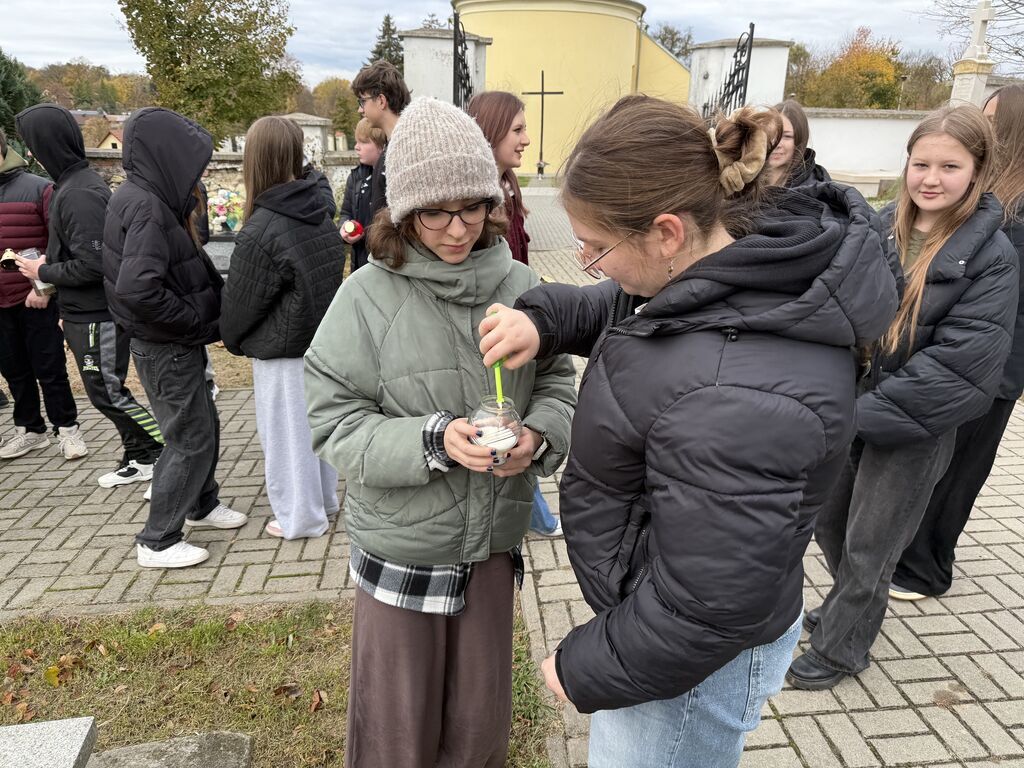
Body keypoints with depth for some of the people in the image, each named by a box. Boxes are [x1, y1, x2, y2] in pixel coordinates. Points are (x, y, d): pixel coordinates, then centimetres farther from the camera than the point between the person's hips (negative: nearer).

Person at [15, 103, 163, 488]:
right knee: (106, 391, 15)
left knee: (107, 393, -1)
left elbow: (91, 265, -24)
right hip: (84, 312, 9)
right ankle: (139, 459, 24)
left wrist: (43, 272, -10)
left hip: (96, 317, -9)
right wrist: (48, 263, 9)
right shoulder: (80, 181, 10)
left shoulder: (79, 194, -21)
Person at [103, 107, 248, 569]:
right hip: (165, 348, -9)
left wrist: (217, 287, 3)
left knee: (203, 426, 21)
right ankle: (157, 542, 15)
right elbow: (138, 290, -30)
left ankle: (202, 506, 41)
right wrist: (202, 325, -20)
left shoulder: (146, 198, 8)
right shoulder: (147, 206, -21)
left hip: (175, 343, 9)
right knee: (191, 439, 1)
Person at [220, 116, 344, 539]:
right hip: (323, 340, 7)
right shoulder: (320, 215, 2)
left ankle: (301, 517, 19)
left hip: (282, 349, -7)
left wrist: (233, 339, 9)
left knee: (286, 430, 6)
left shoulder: (260, 231, -19)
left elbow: (240, 301, -10)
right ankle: (324, 499, 34)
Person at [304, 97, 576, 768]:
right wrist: (433, 440, -26)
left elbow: (557, 382, 1)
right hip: (402, 548, -2)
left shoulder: (519, 284, -6)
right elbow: (335, 423, -13)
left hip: (494, 538, 3)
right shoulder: (369, 296, -14)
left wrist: (538, 436, -19)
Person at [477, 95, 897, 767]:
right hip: (649, 601, 9)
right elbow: (615, 309, 9)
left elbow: (705, 610, -30)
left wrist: (584, 669, -13)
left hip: (690, 662, -8)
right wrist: (542, 319, -11)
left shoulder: (738, 402, -40)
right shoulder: (753, 253, -10)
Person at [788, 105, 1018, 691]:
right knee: (829, 522, 19)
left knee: (869, 545, 9)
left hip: (916, 428, -5)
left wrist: (864, 413, -23)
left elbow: (960, 366, -20)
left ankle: (841, 647, 33)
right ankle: (849, 607, 47)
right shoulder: (884, 227, 1)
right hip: (850, 409, 5)